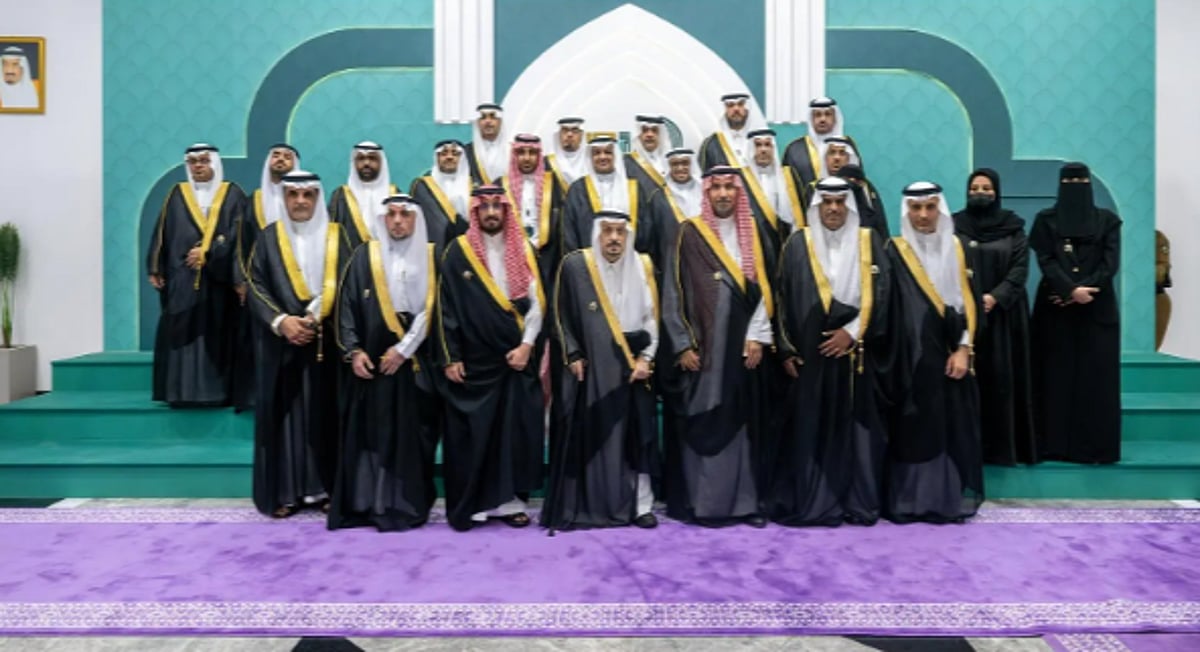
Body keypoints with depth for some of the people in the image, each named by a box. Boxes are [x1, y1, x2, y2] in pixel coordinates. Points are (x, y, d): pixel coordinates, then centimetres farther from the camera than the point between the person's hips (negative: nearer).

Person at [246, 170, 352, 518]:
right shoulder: (269, 237, 7)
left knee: (325, 414, 3)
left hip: (326, 341, 0)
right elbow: (256, 285, 1)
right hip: (282, 342, 0)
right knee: (285, 414, 2)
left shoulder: (337, 236, 5)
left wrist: (316, 319, -13)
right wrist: (281, 321, -14)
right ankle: (286, 492, 9)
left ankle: (324, 487, 11)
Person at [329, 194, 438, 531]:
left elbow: (434, 310, -2)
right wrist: (353, 350, -7)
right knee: (368, 431, 2)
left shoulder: (432, 259, 4)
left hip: (415, 362, -1)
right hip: (370, 361, 1)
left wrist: (404, 348, -9)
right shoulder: (364, 256, 8)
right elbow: (346, 306, 4)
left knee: (411, 433, 0)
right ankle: (366, 502, 10)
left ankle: (407, 504, 8)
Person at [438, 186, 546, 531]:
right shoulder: (458, 252, 0)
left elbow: (536, 302, 5)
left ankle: (509, 499, 13)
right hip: (473, 359, -2)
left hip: (516, 357, 3)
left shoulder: (523, 250, 8)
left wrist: (526, 344, -7)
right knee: (471, 433, 0)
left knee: (515, 430, 4)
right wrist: (450, 357, -7)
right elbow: (447, 309, -2)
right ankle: (468, 503, 10)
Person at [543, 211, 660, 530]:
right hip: (590, 370, -2)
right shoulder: (574, 265, -3)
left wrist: (645, 359, -3)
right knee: (590, 438, 0)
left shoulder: (643, 268, 4)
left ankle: (640, 505, 13)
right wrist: (573, 356, -3)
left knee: (636, 436, 4)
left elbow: (653, 318, 7)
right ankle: (588, 507, 9)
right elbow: (562, 316, 4)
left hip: (632, 369, 2)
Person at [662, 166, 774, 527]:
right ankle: (701, 501, 5)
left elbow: (763, 287, 8)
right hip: (703, 345, -3)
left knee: (742, 422, 6)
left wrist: (757, 336, -2)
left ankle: (743, 500, 13)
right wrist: (683, 344, -9)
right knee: (702, 423, -3)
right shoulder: (690, 233, 0)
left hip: (743, 344, 4)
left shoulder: (752, 232, 10)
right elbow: (675, 291, -3)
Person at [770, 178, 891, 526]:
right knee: (810, 428, 0)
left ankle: (859, 501, 12)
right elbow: (783, 297, 2)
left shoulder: (869, 241, 7)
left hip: (855, 351, 1)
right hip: (809, 352, -1)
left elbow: (881, 293, 1)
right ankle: (810, 501, 7)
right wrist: (786, 349, -4)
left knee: (856, 426, 3)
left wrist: (852, 332, -10)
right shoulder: (798, 243, 4)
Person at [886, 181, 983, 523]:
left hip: (950, 354, 3)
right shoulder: (895, 252, 0)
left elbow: (968, 301, 5)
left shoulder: (958, 249, 9)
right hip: (910, 357, -3)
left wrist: (964, 349, -5)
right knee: (911, 429, -2)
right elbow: (888, 307, -3)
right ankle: (907, 501, 5)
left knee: (953, 428, 4)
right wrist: (895, 359, -10)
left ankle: (951, 499, 14)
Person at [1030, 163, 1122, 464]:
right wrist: (1072, 289, -18)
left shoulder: (1107, 220, 8)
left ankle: (1097, 445, 3)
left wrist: (1083, 290, -15)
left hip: (1098, 309, 1)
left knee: (1096, 376, -1)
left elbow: (1111, 262, -2)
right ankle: (1056, 443, 3)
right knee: (1057, 376, -1)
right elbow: (1046, 261, -5)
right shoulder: (1046, 220, 6)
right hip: (1056, 309, -1)